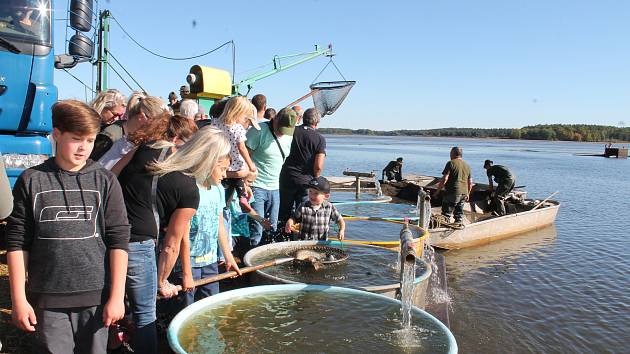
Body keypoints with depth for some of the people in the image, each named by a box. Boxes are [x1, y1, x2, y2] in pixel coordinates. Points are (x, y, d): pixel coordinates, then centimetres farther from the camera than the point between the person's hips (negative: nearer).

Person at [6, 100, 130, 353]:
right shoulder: (31, 181, 1)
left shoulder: (105, 181, 0)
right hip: (47, 300, 0)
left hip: (95, 298, 0)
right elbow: (17, 242, 3)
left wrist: (117, 296, -4)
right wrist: (19, 299, 1)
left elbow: (118, 240, -1)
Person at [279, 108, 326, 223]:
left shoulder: (292, 131, -2)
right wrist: (314, 181, 6)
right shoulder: (320, 139, -6)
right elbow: (318, 166, -12)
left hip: (287, 178, 2)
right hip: (306, 181, -2)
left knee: (284, 213, 15)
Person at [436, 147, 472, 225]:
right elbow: (470, 183, 17)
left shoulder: (451, 163, -6)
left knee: (446, 214, -3)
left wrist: (437, 190, -5)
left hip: (452, 192, -7)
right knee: (459, 214, 14)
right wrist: (467, 194, 27)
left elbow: (444, 179, -14)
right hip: (464, 193, 7)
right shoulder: (467, 165, 15)